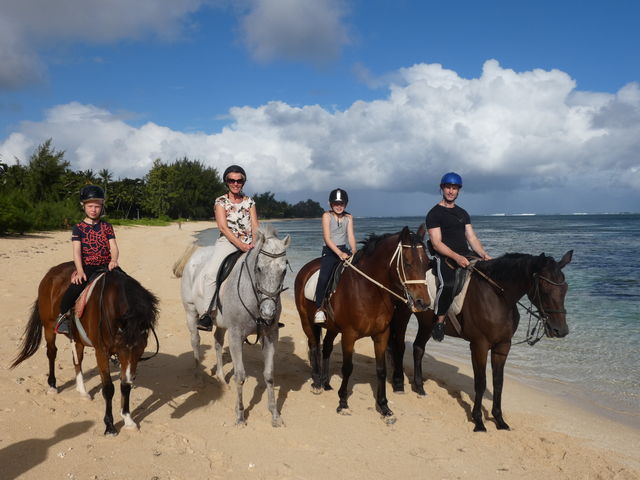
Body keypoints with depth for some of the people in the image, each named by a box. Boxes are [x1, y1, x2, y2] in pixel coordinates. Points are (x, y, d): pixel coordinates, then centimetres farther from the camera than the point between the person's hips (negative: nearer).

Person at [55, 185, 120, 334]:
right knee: (76, 286, -30)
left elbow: (114, 248, 2)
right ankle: (63, 314, -4)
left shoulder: (107, 227, 11)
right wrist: (80, 271, -21)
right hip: (86, 267, -2)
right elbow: (77, 251, -5)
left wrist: (113, 260, -22)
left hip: (105, 266, 2)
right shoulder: (78, 228, 5)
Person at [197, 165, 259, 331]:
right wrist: (240, 244, -17)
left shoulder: (249, 201, 13)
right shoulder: (221, 201, 4)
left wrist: (255, 243, -12)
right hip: (227, 242, -3)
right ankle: (209, 313, -17)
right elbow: (223, 227, -7)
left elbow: (255, 226, 7)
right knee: (211, 274, -25)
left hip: (247, 244, 3)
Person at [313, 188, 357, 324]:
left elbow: (351, 236, 4)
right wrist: (339, 253, -23)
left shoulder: (348, 217, 11)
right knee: (324, 277, -24)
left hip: (344, 250, 4)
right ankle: (319, 308, -15)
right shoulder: (327, 216, -2)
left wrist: (354, 253, -13)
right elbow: (327, 238, -12)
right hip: (330, 251, -4)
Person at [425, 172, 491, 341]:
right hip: (445, 257, -6)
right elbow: (437, 243, -9)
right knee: (448, 284, -32)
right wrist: (456, 257, -22)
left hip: (465, 255, 6)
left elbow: (472, 238, 15)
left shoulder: (463, 213, 21)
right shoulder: (434, 213, 0)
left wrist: (483, 254, -3)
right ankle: (439, 321, -14)